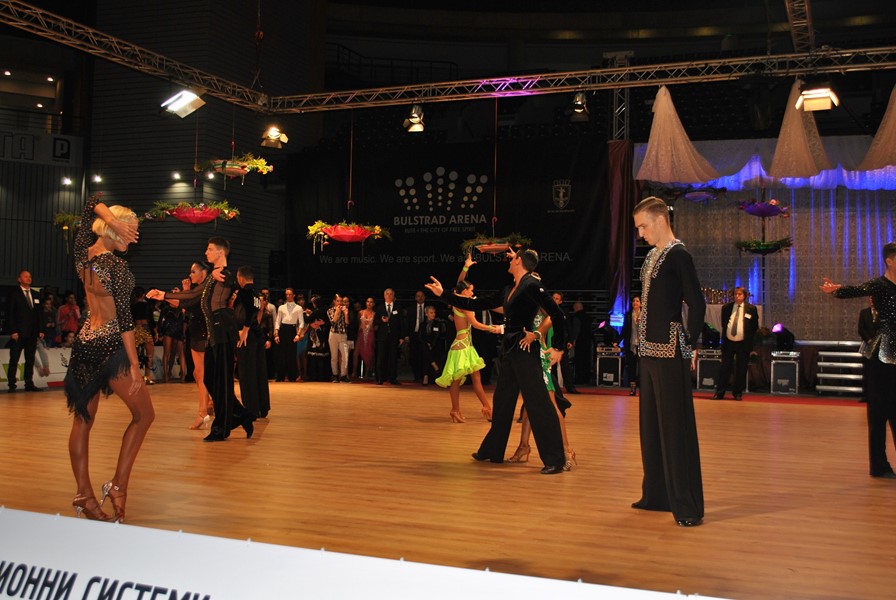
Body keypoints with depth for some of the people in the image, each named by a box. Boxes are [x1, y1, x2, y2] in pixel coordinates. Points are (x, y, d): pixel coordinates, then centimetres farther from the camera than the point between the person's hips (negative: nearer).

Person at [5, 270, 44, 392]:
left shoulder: (35, 294, 15)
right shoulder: (14, 294, -1)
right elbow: (10, 314, -6)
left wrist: (39, 330, 8)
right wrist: (13, 331, -13)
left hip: (32, 333, 5)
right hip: (18, 333, -5)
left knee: (30, 360, 7)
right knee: (14, 360, -1)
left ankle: (29, 384, 11)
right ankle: (12, 385, 2)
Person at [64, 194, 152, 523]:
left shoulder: (82, 252, 3)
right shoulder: (117, 266, -16)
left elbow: (91, 204, 14)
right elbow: (124, 317, -18)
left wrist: (109, 218, -6)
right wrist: (134, 364, -15)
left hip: (84, 344, 7)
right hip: (111, 347, -7)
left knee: (83, 420, 10)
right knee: (143, 414, 8)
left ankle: (84, 494, 15)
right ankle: (118, 484, 1)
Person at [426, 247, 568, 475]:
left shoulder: (532, 285, -11)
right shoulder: (509, 290, 16)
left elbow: (558, 315, -16)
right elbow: (477, 304, 21)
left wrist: (558, 347, -15)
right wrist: (444, 294, 23)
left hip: (525, 352, -10)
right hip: (509, 352, 10)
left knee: (538, 404, -10)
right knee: (502, 402, 16)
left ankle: (555, 460, -7)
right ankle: (492, 451, 29)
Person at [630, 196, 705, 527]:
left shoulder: (678, 255, -11)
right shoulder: (652, 256, 15)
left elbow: (697, 304, -15)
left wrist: (689, 346, -10)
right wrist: (644, 342, 12)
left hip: (669, 351, -9)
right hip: (650, 350, 9)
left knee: (676, 427, -5)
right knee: (651, 425, 14)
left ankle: (687, 505, 1)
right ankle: (657, 495, 25)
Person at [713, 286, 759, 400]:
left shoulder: (751, 309, 1)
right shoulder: (726, 308, 6)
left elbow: (755, 327, 5)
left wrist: (751, 344, 3)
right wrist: (724, 339, 10)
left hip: (743, 344, -1)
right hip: (728, 342, 1)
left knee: (741, 369, 4)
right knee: (725, 368, 2)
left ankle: (738, 393, 15)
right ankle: (719, 392, 5)